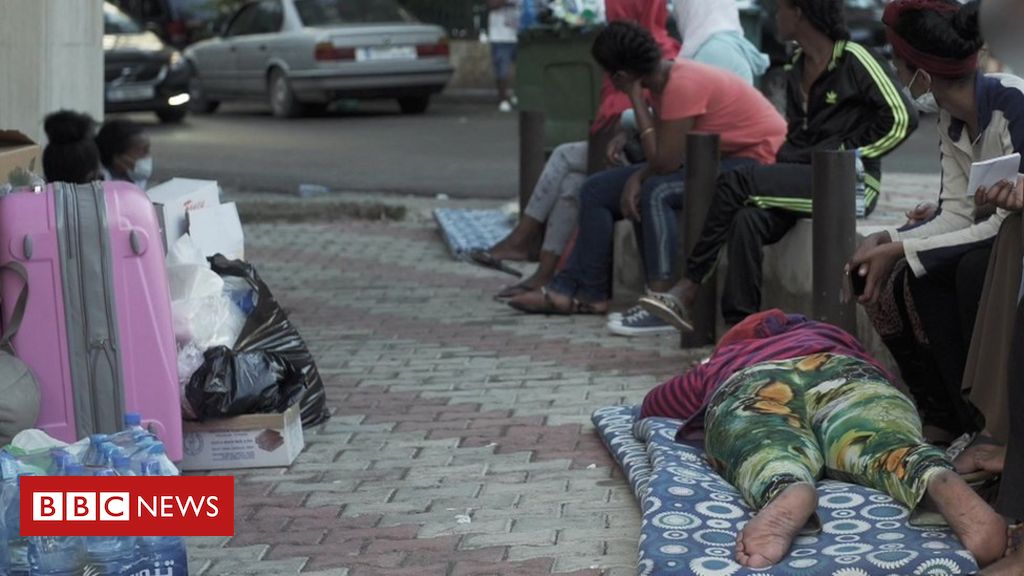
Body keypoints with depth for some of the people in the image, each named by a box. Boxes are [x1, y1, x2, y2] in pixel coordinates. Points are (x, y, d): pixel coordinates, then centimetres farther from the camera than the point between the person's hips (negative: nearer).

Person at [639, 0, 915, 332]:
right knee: (748, 220, -27)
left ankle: (689, 288, -15)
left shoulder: (853, 59, -7)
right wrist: (782, 168, 6)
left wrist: (844, 152, -11)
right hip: (802, 179, 6)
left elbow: (901, 118, -12)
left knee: (736, 183, -23)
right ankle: (740, 332, -30)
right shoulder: (797, 68, 17)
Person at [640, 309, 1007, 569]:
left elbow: (651, 406, 54)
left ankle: (789, 497, -66)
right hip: (845, 373, 1)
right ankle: (944, 485, -60)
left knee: (771, 456, -30)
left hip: (748, 388, -1)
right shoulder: (827, 335, 47)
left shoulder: (719, 366, 44)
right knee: (891, 448, -25)